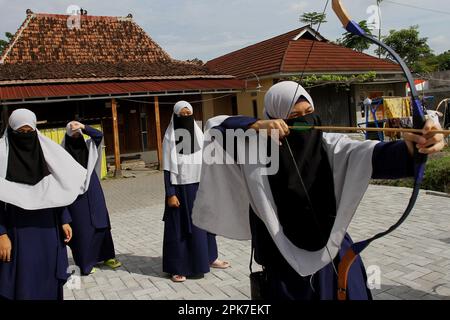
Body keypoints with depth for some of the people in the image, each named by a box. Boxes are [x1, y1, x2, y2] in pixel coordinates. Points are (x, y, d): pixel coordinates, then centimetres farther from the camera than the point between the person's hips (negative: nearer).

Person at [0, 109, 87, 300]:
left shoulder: (45, 152, 5)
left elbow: (57, 191, 9)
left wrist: (64, 221, 5)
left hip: (47, 229, 4)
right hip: (18, 231, -4)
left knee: (48, 277, 12)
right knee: (23, 281, 1)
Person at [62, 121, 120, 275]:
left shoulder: (88, 145, 7)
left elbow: (99, 135, -11)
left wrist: (83, 126, -22)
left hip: (93, 191, 3)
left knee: (101, 223, 7)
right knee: (82, 227, 1)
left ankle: (107, 256, 19)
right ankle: (85, 262, 10)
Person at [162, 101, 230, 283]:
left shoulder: (198, 134, 6)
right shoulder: (170, 138, -8)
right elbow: (167, 169, -10)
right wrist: (170, 194, -15)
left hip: (199, 188, 5)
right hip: (180, 189, -5)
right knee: (179, 227, 2)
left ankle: (208, 258, 31)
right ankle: (177, 268, 12)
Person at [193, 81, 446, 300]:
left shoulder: (329, 145, -8)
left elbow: (369, 155, -25)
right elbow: (216, 126, -13)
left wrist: (410, 147, -45)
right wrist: (257, 126, -29)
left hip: (334, 253, 2)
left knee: (349, 293, 14)